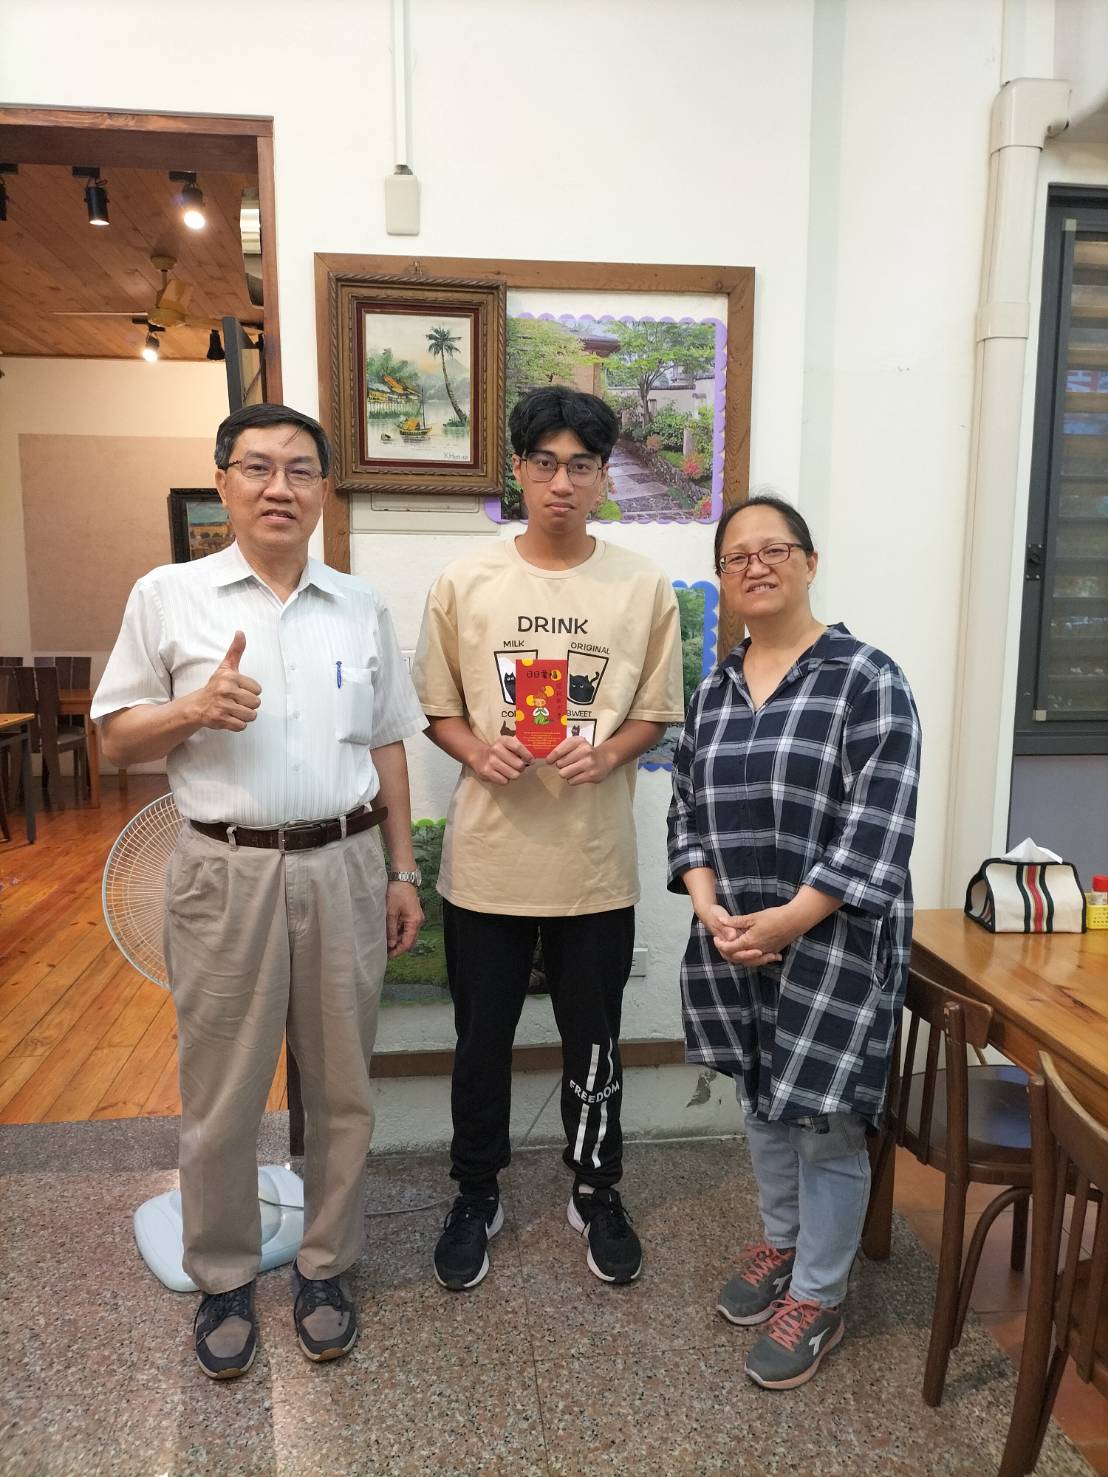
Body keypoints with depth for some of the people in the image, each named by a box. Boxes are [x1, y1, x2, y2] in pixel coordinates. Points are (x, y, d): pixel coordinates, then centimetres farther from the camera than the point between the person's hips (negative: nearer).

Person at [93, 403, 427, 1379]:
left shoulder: (362, 609, 8)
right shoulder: (169, 595, 1)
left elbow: (387, 748, 11)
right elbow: (116, 740, 4)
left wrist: (402, 871, 8)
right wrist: (196, 708, -16)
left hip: (344, 867, 2)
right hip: (227, 872, -2)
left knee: (342, 1089, 12)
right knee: (222, 1096, 10)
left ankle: (325, 1268, 33)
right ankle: (224, 1279, 33)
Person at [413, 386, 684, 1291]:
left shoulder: (645, 587, -1)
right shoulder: (464, 584, -1)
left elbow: (657, 713, 4)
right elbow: (439, 710, 5)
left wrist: (604, 755, -16)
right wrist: (479, 751, -16)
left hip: (595, 860, 0)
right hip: (487, 856, 1)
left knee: (594, 1043, 16)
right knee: (481, 1041, 15)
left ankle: (597, 1193, 40)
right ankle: (477, 1197, 39)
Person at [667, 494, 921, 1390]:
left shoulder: (867, 678, -11)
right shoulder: (713, 693, 7)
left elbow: (879, 827, -17)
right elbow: (687, 811, 8)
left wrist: (789, 920, -20)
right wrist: (710, 909, -7)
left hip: (833, 942, -5)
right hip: (734, 942, 6)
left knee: (824, 1121, 6)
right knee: (764, 1103, 20)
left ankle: (817, 1297, 27)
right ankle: (781, 1244, 43)